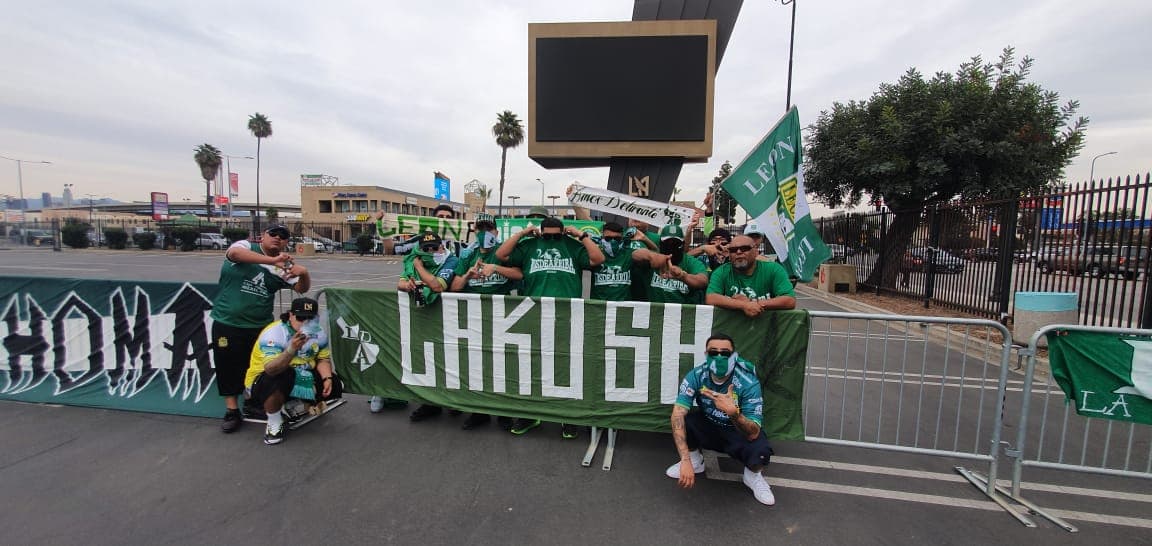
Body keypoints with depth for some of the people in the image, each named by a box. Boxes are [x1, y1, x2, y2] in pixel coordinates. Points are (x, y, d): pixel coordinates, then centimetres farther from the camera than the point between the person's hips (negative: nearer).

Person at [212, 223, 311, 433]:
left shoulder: (284, 265, 4)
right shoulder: (245, 246, -5)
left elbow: (302, 288, 0)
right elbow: (235, 253, -28)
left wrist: (304, 273, -23)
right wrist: (272, 260, -39)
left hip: (260, 326, 3)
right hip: (227, 323, -3)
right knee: (227, 367, 7)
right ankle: (232, 411, 21)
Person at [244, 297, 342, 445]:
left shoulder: (318, 333, -7)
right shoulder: (273, 333, -25)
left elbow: (323, 359, 2)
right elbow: (271, 369, -37)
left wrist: (327, 378, -16)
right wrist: (292, 349, -53)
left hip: (300, 378, 6)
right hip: (263, 380, -6)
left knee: (333, 386, -10)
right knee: (282, 376, -38)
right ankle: (274, 422, -12)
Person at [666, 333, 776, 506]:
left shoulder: (749, 383, -28)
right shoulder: (696, 376, -24)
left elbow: (753, 434, -32)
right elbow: (678, 413, -33)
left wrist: (733, 412, -54)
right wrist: (685, 460, -42)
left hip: (738, 432, -2)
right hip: (707, 426, 2)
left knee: (760, 451, -33)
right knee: (681, 421, -26)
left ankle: (752, 475, 6)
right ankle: (695, 460, 7)